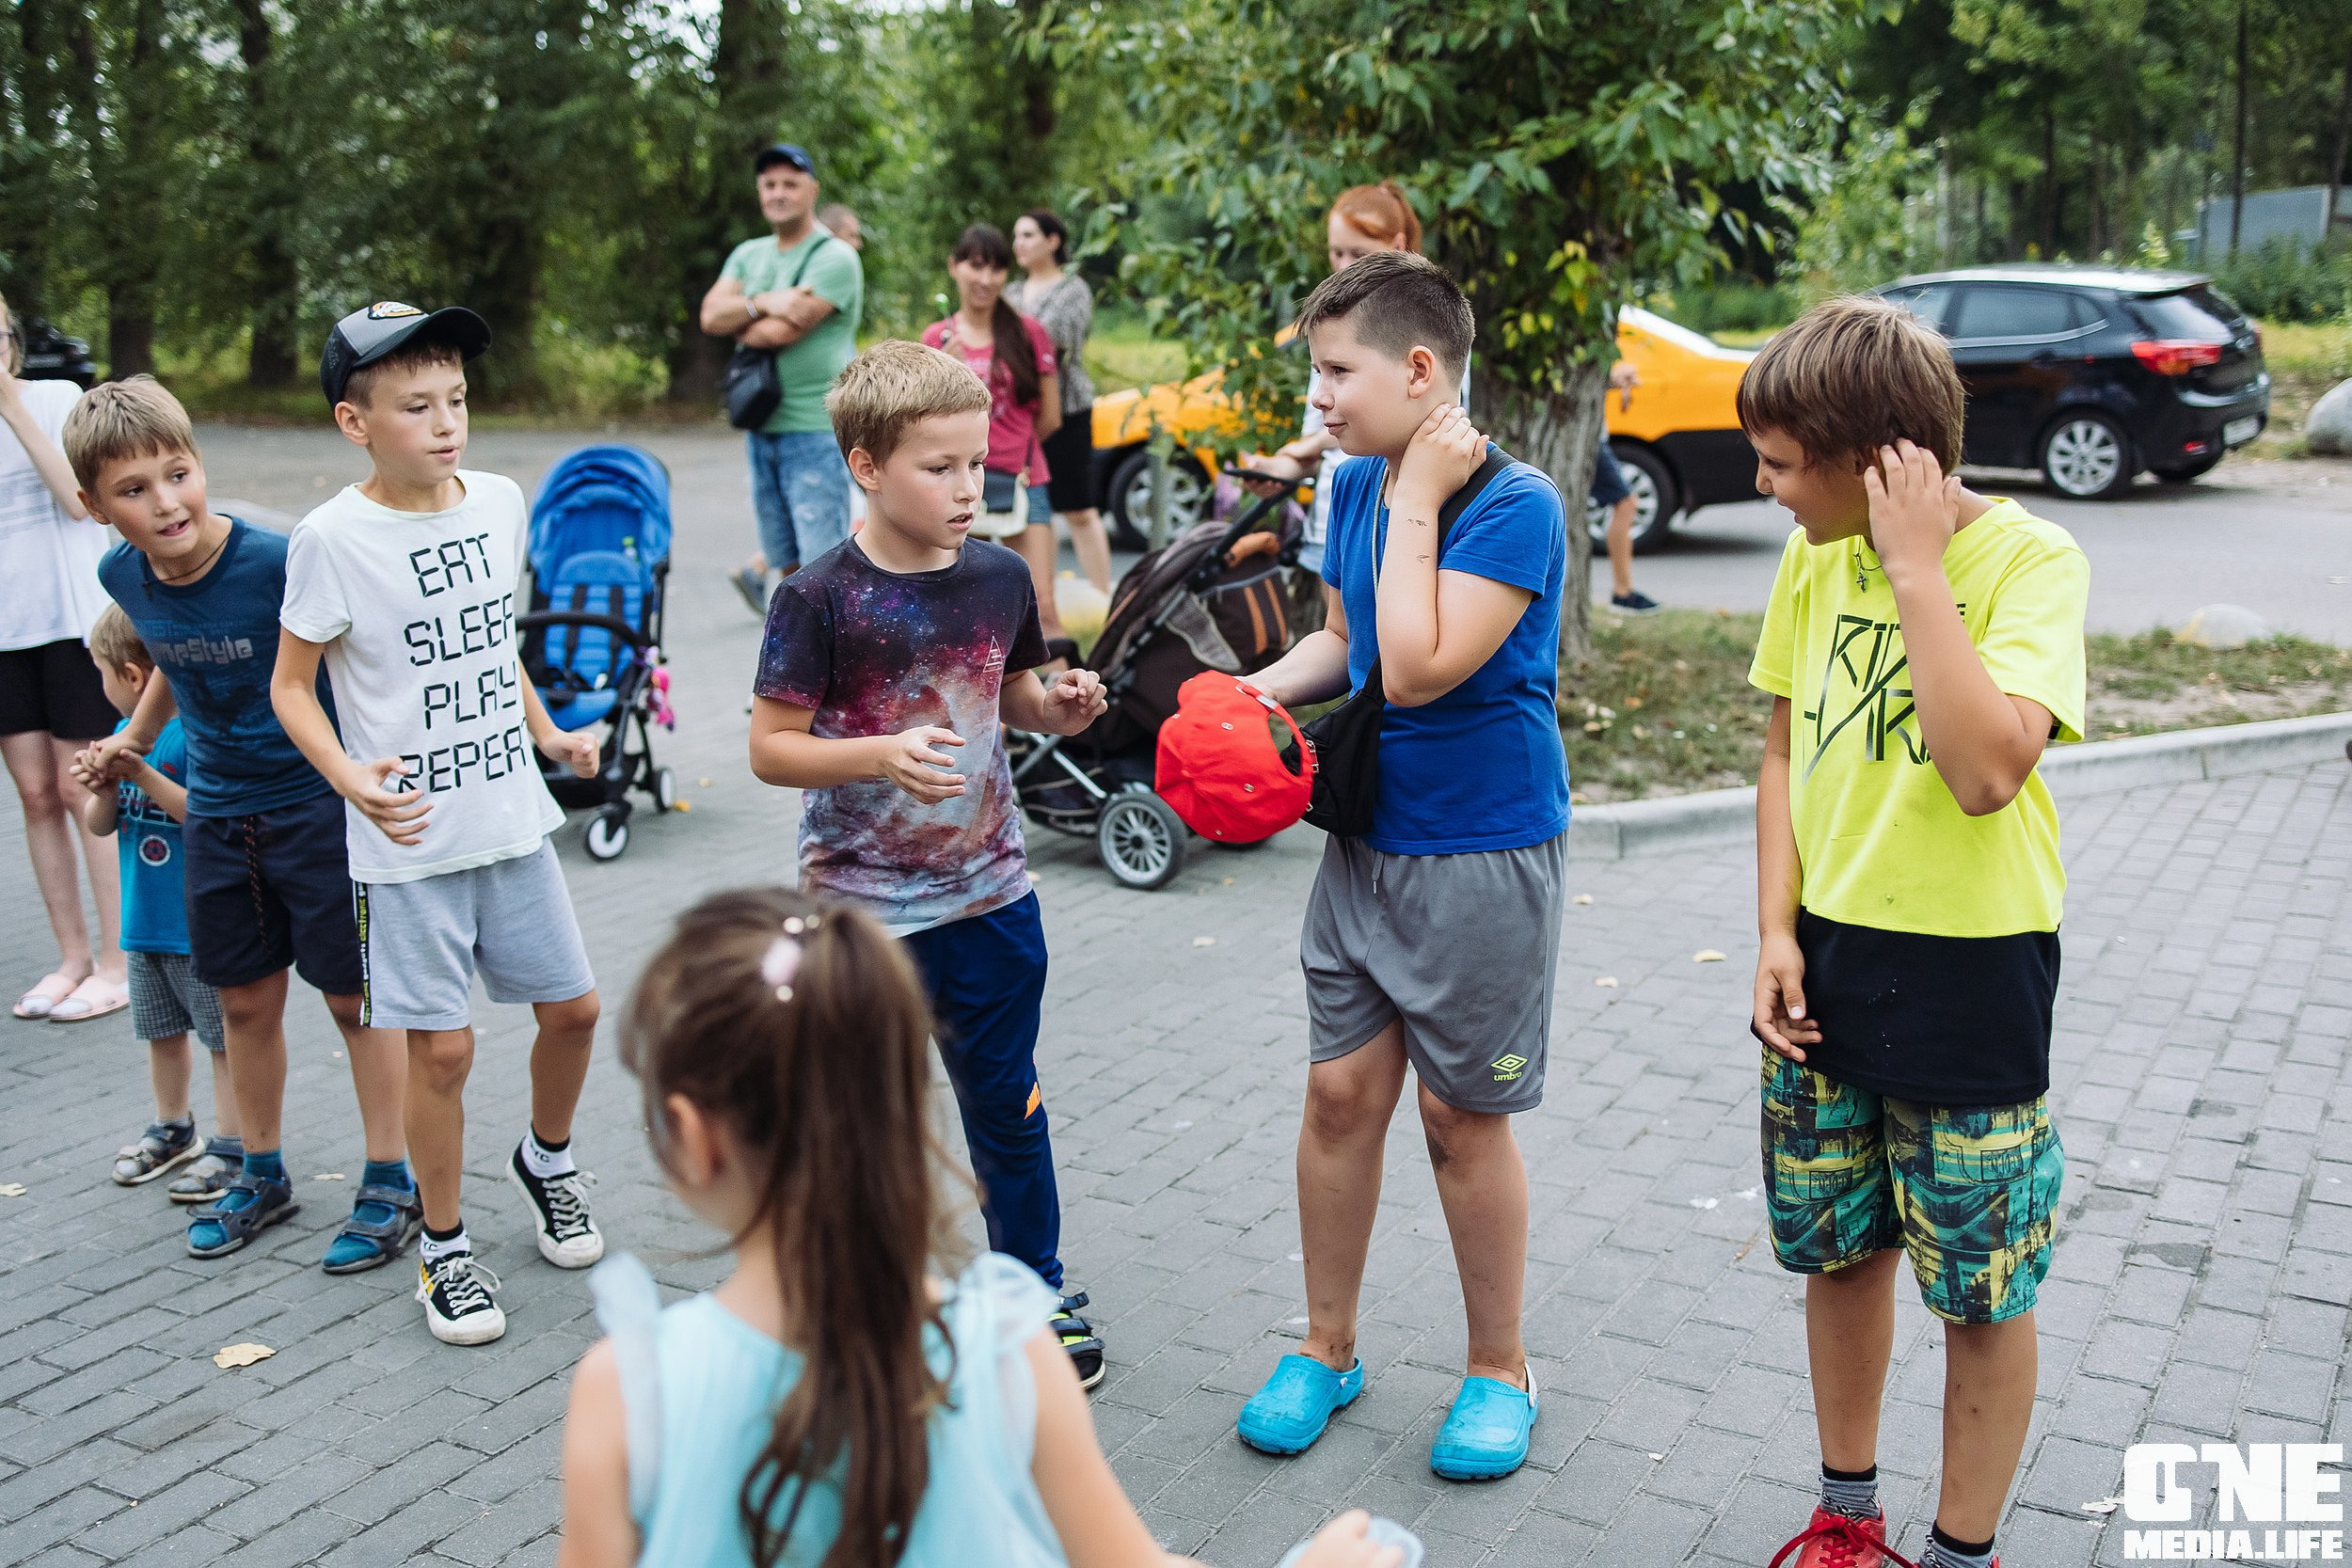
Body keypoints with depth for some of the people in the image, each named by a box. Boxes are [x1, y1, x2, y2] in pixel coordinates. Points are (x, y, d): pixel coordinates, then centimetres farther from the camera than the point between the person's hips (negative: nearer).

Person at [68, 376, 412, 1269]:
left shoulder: (279, 562, -23)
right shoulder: (123, 576, -3)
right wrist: (135, 740, 26)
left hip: (318, 802, -5)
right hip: (218, 814, 6)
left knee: (355, 996, 3)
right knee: (246, 1001, 16)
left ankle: (390, 1184, 16)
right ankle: (262, 1175, 33)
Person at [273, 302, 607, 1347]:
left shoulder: (500, 502, 3)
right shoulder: (333, 538, -13)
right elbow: (290, 685, -7)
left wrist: (547, 735, 12)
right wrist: (351, 780, -22)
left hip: (513, 818, 5)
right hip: (409, 838, -5)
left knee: (572, 1007, 11)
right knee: (441, 1047, 0)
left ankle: (545, 1161, 40)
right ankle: (444, 1249, 20)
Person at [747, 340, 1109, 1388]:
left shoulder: (1000, 577, 0)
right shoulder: (820, 600, -15)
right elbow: (770, 749, -13)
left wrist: (1060, 708, -6)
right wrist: (882, 755, -28)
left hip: (990, 898, 4)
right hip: (863, 910, -4)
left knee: (1008, 1104, 16)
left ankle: (1034, 1288, 36)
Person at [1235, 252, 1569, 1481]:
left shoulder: (1516, 505, -19)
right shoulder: (1355, 487, 3)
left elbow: (1417, 671, -28)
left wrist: (1418, 504, -21)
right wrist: (1259, 687, -1)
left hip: (1483, 855, -6)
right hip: (1366, 839, 6)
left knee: (1463, 1118, 6)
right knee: (1340, 1092, 11)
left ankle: (1498, 1371, 27)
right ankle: (1327, 1348, 29)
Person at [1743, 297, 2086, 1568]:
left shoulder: (2029, 559, -16)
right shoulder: (1814, 560, 2)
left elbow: (1986, 770, -30)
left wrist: (1918, 567, -26)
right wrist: (1777, 930, -1)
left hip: (1970, 971, -5)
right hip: (1828, 956, 6)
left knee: (1981, 1287, 8)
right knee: (1836, 1246, 17)